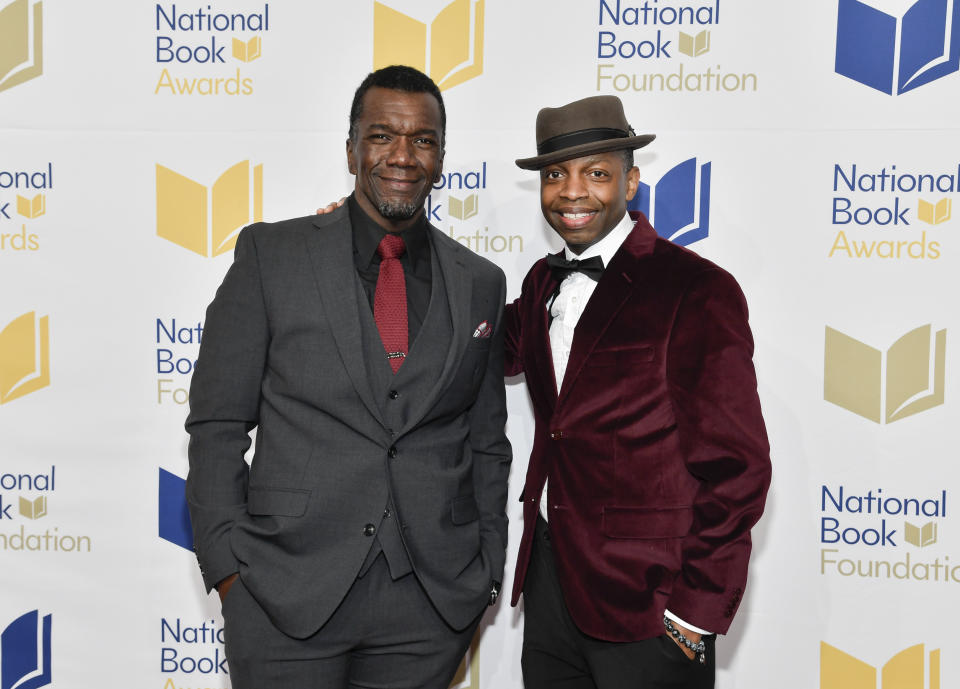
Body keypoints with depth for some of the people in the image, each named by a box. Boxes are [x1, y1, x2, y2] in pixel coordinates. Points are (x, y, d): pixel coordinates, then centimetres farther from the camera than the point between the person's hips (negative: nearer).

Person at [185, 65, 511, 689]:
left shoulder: (481, 284, 7)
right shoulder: (271, 254, 0)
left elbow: (486, 443, 13)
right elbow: (217, 424, -1)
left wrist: (487, 573, 8)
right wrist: (227, 568, -6)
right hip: (288, 593, -2)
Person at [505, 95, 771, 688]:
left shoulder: (697, 291, -12)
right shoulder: (543, 282, 10)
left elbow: (736, 465, -13)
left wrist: (697, 613, -14)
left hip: (646, 599, -6)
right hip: (549, 572, 7)